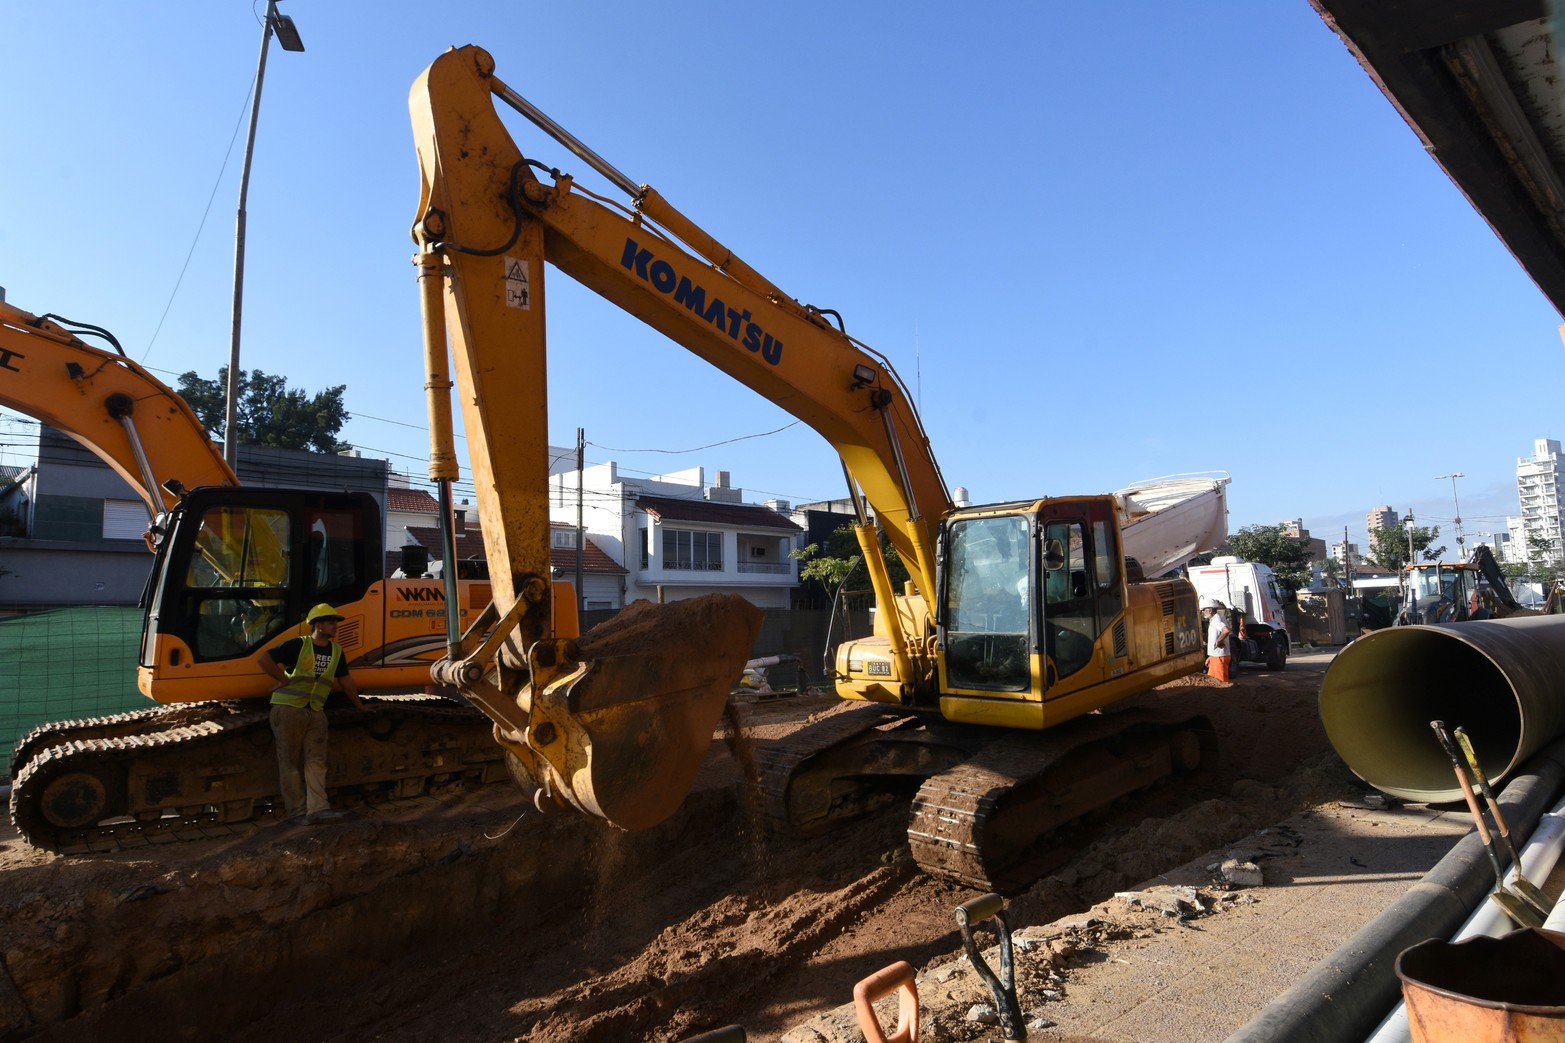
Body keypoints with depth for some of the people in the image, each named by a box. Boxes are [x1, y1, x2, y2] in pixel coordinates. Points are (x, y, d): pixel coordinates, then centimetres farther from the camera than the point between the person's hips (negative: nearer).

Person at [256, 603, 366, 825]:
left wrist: (358, 705, 27)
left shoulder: (336, 650, 10)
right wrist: (284, 680, -11)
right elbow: (263, 659, -14)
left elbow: (345, 679, 21)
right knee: (290, 761, 1)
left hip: (316, 712, 5)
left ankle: (317, 808, -4)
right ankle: (296, 811, 4)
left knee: (316, 760, -1)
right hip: (288, 709, -5)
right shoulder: (298, 645, -8)